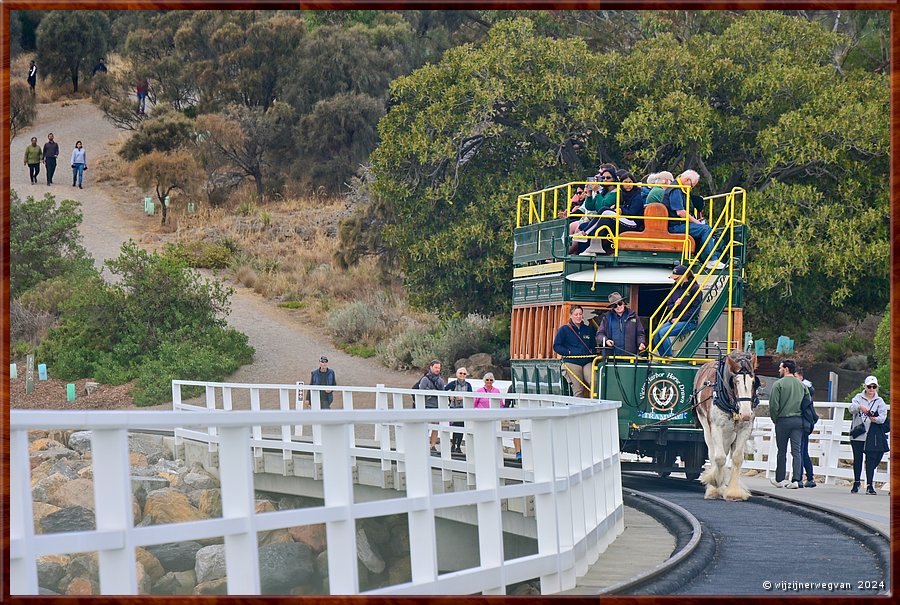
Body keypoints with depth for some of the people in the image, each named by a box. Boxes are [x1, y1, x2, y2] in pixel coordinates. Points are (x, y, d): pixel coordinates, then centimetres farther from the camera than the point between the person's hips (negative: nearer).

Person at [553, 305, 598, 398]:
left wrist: (592, 352, 7)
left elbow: (594, 345, 27)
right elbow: (556, 346, 3)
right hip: (572, 363, -3)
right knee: (578, 390, -7)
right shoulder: (564, 329, 5)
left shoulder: (588, 329, 17)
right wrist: (569, 352, -9)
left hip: (587, 362, 3)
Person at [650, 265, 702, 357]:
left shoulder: (694, 289, -5)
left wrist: (679, 319, -14)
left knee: (663, 332, -27)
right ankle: (663, 357, -8)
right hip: (674, 320, 7)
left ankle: (669, 357, -17)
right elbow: (668, 307, 16)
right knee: (656, 333, -17)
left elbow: (695, 309, -11)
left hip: (689, 322, -7)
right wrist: (675, 305, -8)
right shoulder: (675, 288, 15)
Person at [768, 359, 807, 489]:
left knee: (782, 451, 7)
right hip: (799, 420, 3)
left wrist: (775, 419, 2)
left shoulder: (778, 384, -7)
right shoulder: (801, 385, 7)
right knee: (796, 451, 0)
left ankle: (779, 479, 15)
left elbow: (773, 405, -12)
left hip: (783, 420, -3)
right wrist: (801, 415, 15)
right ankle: (796, 479, -10)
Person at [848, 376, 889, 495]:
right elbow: (851, 408, -10)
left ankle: (869, 485, -5)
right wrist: (860, 407, -32)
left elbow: (883, 417, -4)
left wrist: (875, 419, -27)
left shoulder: (879, 401, 7)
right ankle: (856, 483, 20)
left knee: (871, 459, -6)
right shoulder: (859, 397, 7)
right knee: (857, 459, 6)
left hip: (872, 435, 0)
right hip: (857, 434, 0)